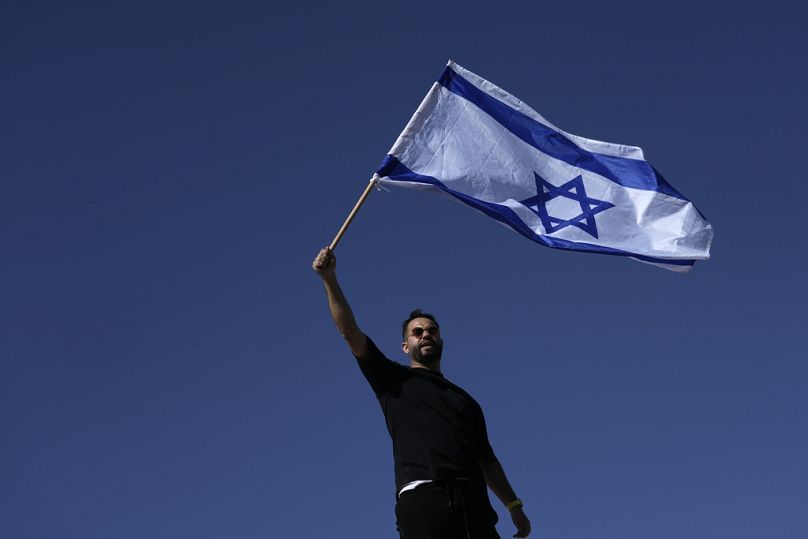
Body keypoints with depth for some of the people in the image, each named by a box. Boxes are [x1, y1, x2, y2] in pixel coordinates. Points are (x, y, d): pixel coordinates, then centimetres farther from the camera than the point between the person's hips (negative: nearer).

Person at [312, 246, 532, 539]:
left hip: (474, 505, 4)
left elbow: (487, 459, 29)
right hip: (422, 498, -4)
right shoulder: (396, 380, 21)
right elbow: (351, 333, 11)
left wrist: (514, 506, 18)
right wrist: (330, 280, 1)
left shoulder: (466, 401, 32)